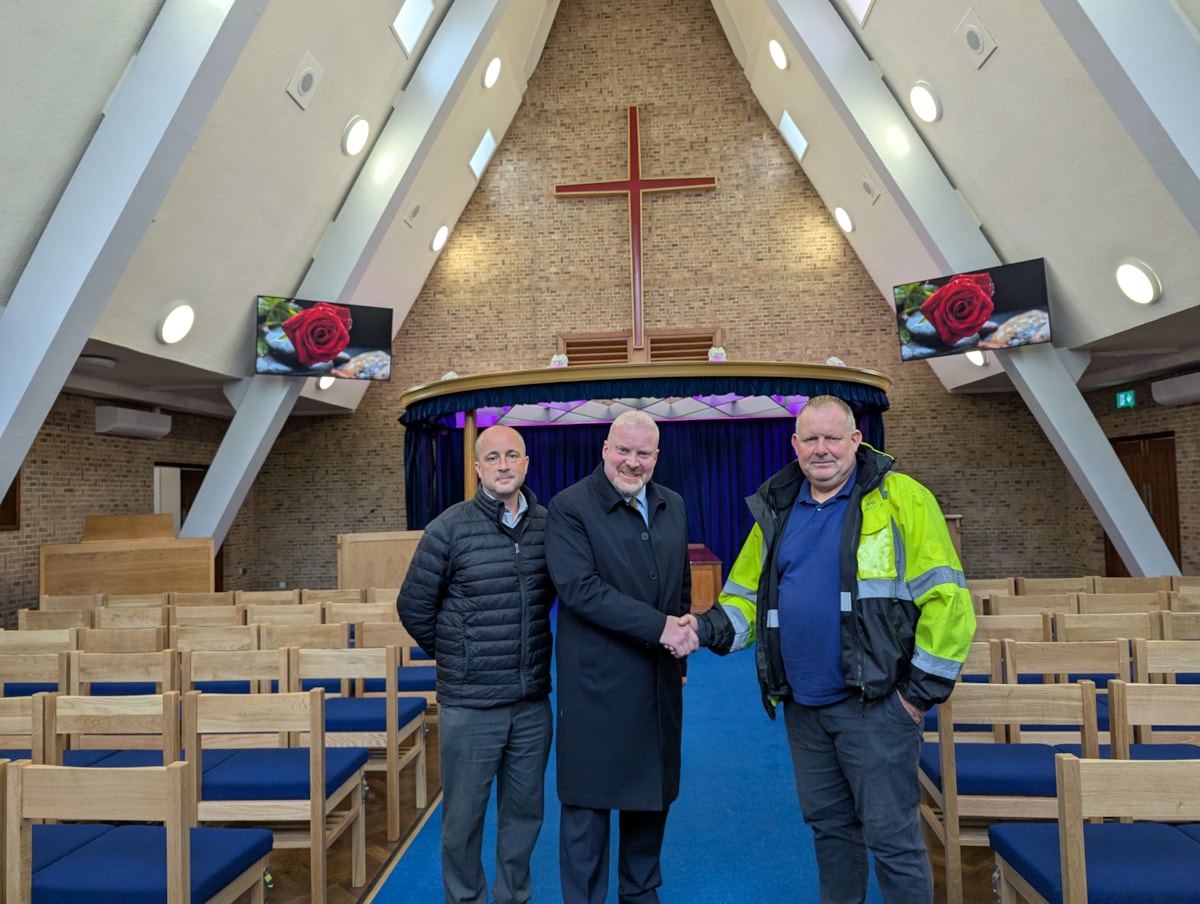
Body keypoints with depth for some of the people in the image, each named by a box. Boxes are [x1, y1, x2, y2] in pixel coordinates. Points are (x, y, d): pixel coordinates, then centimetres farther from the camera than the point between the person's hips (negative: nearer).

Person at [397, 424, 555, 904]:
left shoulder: (547, 524, 0)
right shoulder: (450, 528, -11)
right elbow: (414, 605, -2)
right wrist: (454, 654, 6)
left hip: (533, 701, 4)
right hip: (470, 703, -3)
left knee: (524, 810, 17)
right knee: (464, 816, 11)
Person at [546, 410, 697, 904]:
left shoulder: (672, 506, 9)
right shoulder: (569, 507, -11)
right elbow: (579, 587, -22)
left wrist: (682, 639, 5)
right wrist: (659, 626, -22)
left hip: (661, 679, 6)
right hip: (597, 683, -6)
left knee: (653, 791, 19)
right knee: (590, 800, 7)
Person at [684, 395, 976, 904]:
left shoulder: (900, 500, -8)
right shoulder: (776, 511, 8)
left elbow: (945, 597, -11)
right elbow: (747, 598, 13)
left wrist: (924, 689, -11)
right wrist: (709, 628, -7)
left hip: (874, 704, -5)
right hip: (802, 708, 6)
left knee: (891, 834, 5)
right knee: (828, 825, 20)